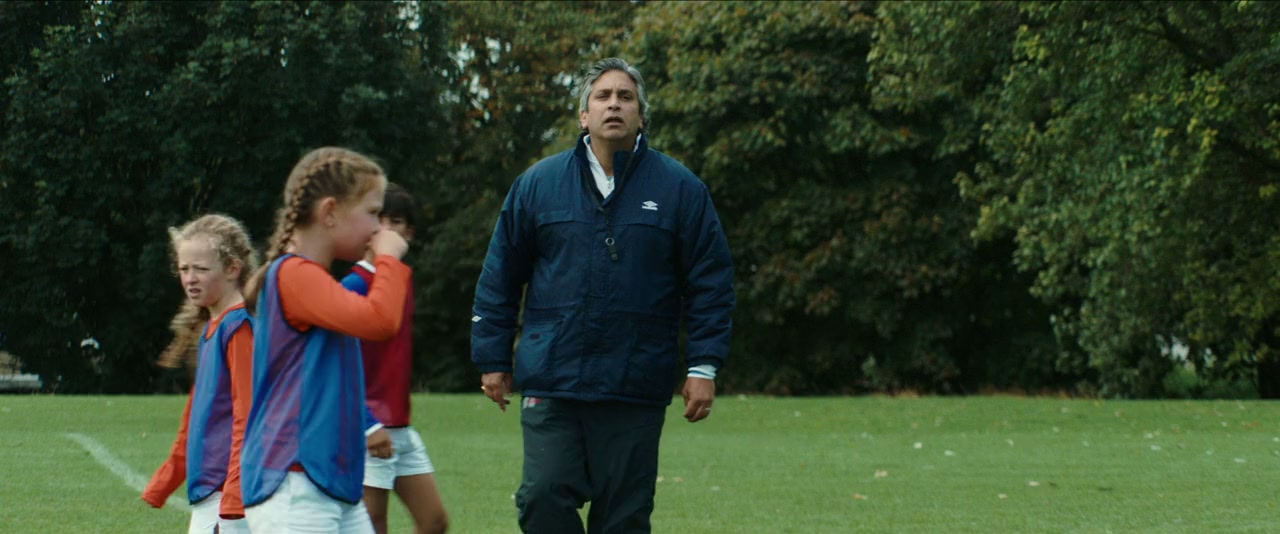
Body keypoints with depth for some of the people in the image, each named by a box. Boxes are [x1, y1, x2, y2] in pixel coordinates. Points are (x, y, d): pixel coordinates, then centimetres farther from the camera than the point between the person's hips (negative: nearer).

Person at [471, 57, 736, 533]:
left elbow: (710, 281, 3)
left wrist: (703, 367, -4)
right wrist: (492, 359, 8)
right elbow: (499, 277, 12)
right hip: (551, 383, 1)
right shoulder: (538, 184, 7)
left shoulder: (680, 189, 3)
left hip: (636, 389, -1)